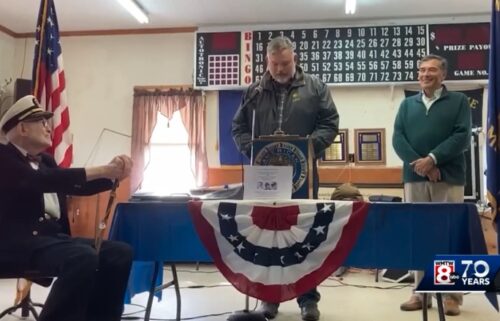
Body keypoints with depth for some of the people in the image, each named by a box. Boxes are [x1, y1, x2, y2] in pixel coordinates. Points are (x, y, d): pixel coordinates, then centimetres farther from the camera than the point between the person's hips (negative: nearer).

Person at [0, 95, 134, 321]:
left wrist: (113, 174, 2)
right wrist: (100, 170, -22)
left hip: (53, 235, 8)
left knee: (120, 252, -11)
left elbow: (79, 186, 22)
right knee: (84, 257, -34)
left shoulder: (45, 160, 22)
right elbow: (40, 181, -20)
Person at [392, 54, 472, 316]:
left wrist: (433, 159, -16)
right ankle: (421, 292, 14)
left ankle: (452, 295, 8)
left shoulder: (458, 101, 8)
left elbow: (462, 137, -5)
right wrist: (418, 162, -12)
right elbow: (398, 139, 4)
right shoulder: (408, 104, 16)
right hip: (414, 178, 3)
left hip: (449, 179, -3)